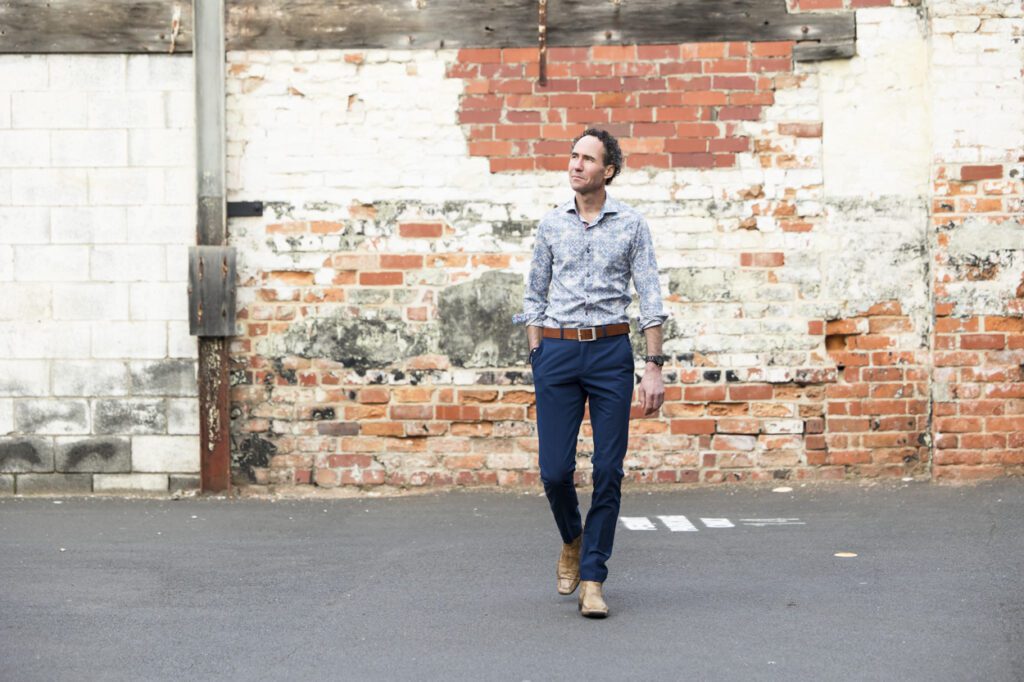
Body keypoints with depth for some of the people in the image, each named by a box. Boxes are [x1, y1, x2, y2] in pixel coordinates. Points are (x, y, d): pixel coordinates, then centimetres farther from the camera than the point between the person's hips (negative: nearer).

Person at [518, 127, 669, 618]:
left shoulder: (631, 225, 4)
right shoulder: (551, 225, 9)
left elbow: (650, 300, 2)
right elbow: (534, 297, 14)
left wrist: (655, 367, -5)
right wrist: (536, 357, 5)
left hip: (610, 351, -1)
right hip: (557, 352, 1)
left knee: (608, 471, -3)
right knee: (554, 470, -2)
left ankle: (592, 578, 4)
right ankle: (572, 541, 28)